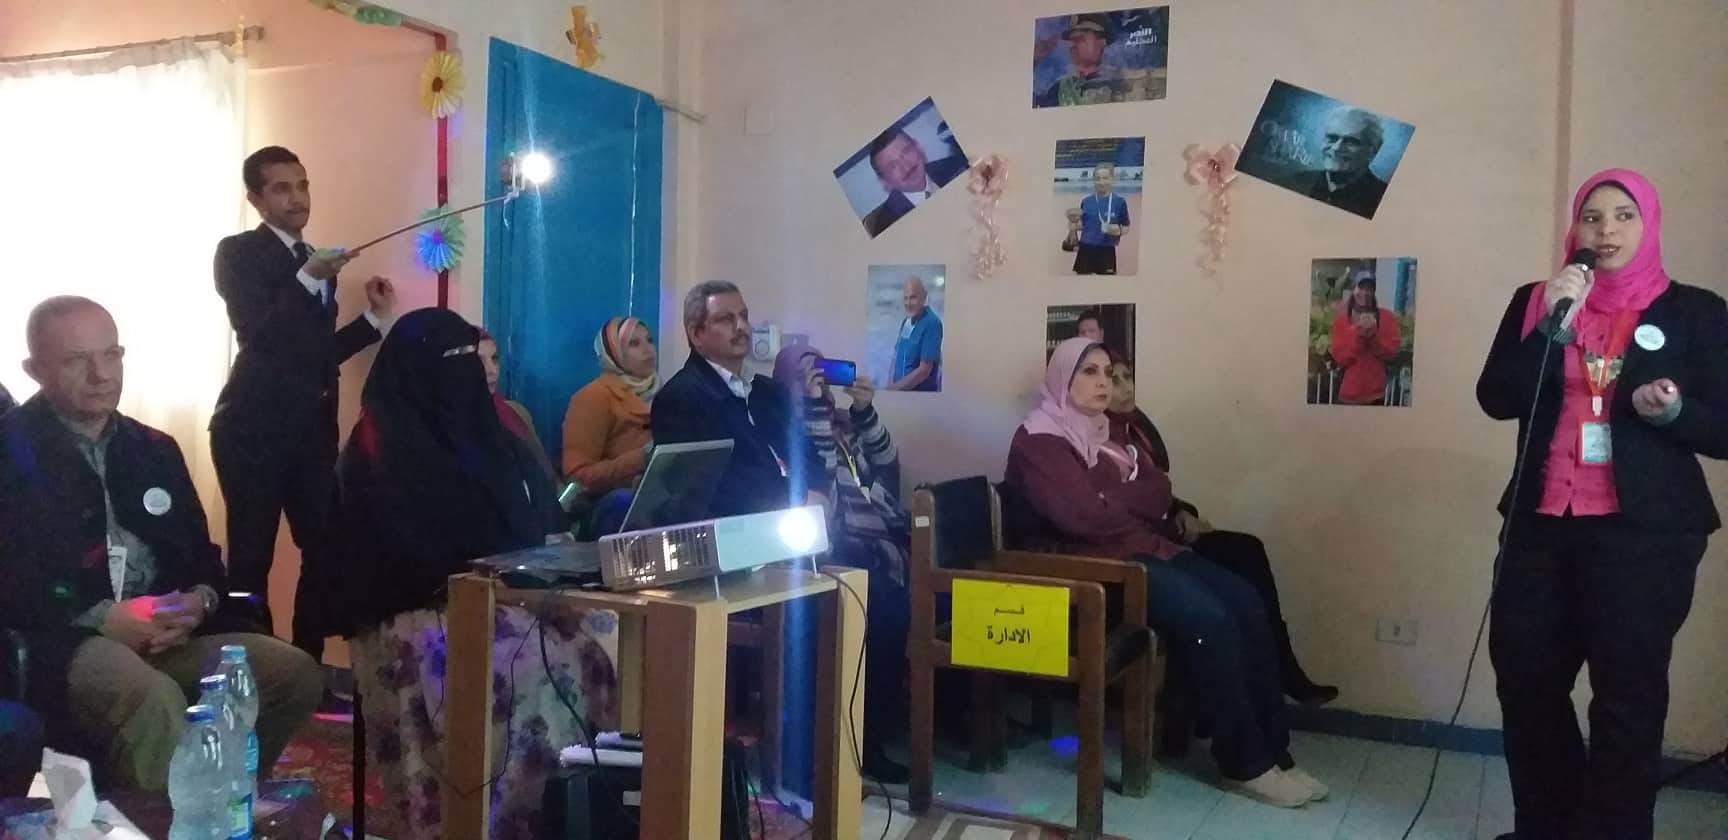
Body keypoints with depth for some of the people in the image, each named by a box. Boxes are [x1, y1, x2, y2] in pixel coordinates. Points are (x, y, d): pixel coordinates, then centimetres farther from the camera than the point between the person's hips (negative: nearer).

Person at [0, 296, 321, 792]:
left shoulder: (155, 450, 18)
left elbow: (201, 554, 20)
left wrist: (200, 601, -3)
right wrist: (101, 619, -18)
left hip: (165, 634, 6)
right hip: (58, 641, -6)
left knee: (295, 674, -13)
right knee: (155, 698, -37)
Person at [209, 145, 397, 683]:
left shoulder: (316, 260, 17)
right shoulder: (238, 253, -1)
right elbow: (257, 332, -14)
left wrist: (375, 317, 10)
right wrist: (309, 278, -22)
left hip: (313, 429, 6)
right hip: (255, 428, -6)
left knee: (324, 551, 5)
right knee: (251, 558, -4)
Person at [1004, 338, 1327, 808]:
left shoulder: (1104, 433, 18)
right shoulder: (1040, 440, -7)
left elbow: (1161, 494, 8)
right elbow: (1083, 515, -20)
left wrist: (1109, 498, -10)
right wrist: (1134, 500, -2)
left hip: (1143, 549, 9)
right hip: (1091, 563, -8)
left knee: (1246, 605, -11)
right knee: (1210, 620, -24)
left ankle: (1273, 750, -6)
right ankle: (1246, 765, -12)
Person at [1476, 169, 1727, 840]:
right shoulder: (1534, 300, 9)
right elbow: (1495, 399, -2)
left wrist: (1672, 412, -20)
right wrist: (1551, 326, -12)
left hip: (1645, 534, -3)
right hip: (1540, 523, 3)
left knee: (1628, 695, 0)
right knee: (1525, 679, 7)